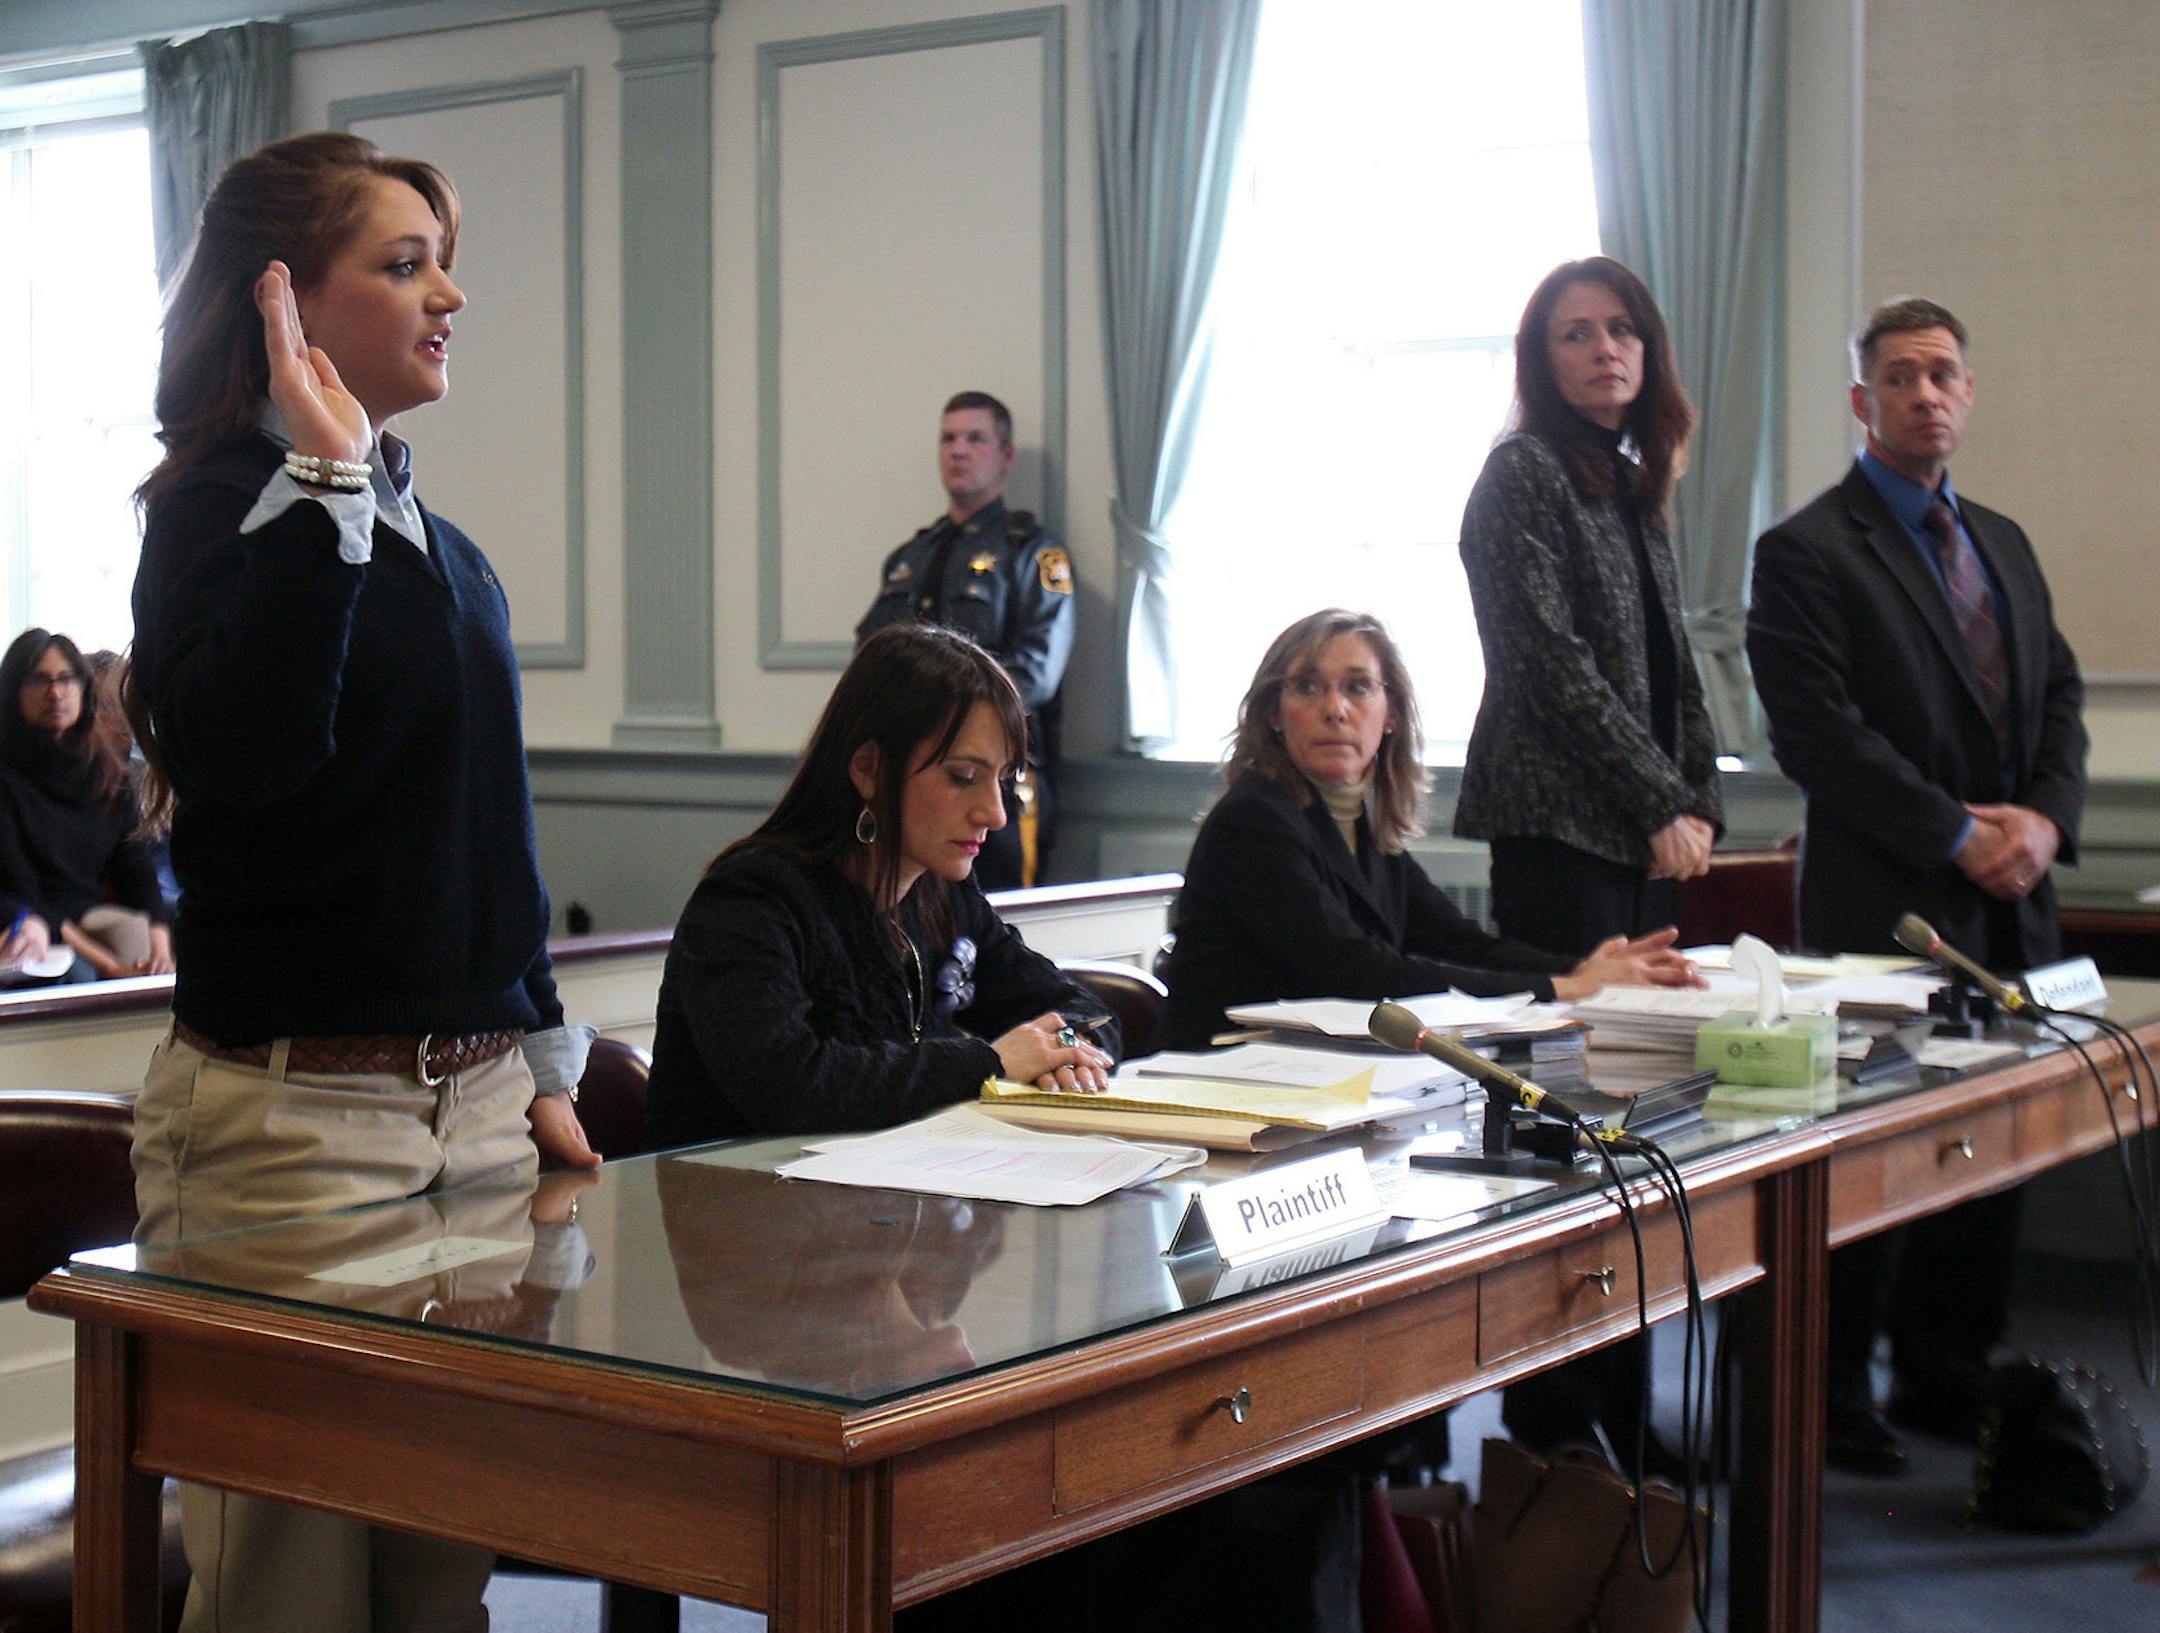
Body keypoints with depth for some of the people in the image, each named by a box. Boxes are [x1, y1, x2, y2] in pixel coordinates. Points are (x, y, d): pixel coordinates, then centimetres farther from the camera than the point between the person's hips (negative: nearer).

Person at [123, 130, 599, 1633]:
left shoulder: (446, 550, 15)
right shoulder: (221, 511, -6)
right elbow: (245, 751, -27)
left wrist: (542, 1077, 23)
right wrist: (326, 481, -23)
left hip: (475, 1100, 7)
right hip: (293, 1108, -7)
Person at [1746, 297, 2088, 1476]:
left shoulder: (2003, 544, 19)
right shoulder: (1805, 552, -5)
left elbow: (2058, 700, 17)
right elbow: (1818, 735, -13)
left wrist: (2046, 818, -3)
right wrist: (1959, 836, -14)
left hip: (2009, 906, 7)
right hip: (1886, 905, -7)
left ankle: (1948, 1379, 22)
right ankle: (1830, 1397, 9)